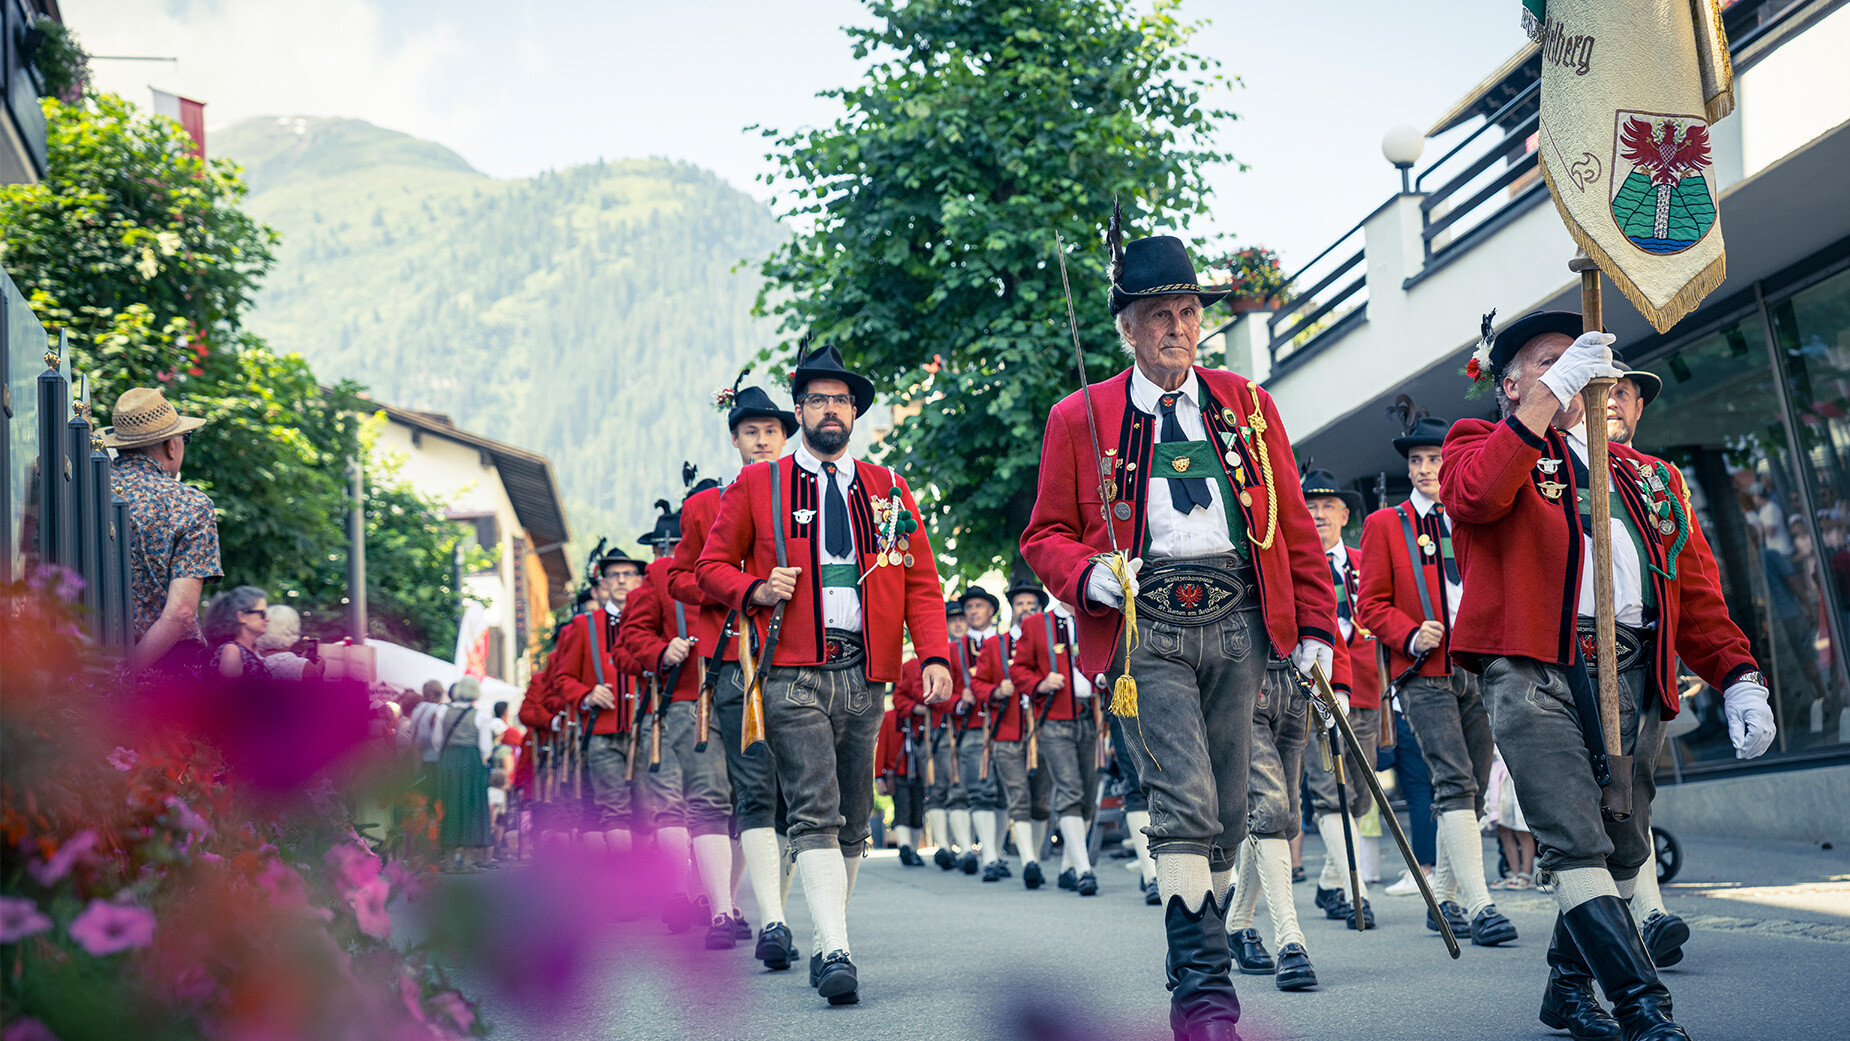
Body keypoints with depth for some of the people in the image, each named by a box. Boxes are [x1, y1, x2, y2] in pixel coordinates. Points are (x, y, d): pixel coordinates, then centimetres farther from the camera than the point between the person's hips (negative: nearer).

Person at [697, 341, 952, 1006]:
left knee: (853, 822, 9)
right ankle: (835, 955, -18)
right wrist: (755, 590, -10)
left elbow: (922, 582, 10)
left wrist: (936, 656, -4)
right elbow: (712, 566, 11)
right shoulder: (756, 485, 7)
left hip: (865, 677, 3)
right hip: (794, 676, -3)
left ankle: (827, 941, 22)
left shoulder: (889, 489, 13)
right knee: (815, 815, -14)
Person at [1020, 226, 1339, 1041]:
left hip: (1238, 620, 4)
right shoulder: (1081, 417, 6)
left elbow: (1294, 524, 15)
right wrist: (1089, 576, -13)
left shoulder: (1246, 405, 14)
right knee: (1184, 803, -16)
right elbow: (1046, 535, 9)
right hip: (1145, 627, -3)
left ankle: (1201, 959, 22)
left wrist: (1315, 624, 9)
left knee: (1228, 812, 7)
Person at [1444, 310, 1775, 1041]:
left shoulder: (1649, 477, 26)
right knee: (1575, 843, -14)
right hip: (1532, 668, -5)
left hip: (1635, 675, 5)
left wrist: (1738, 675, 5)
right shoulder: (1485, 443, 13)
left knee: (1622, 847, 5)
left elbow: (1696, 589, 20)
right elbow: (1475, 496, -13)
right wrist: (1550, 393, -12)